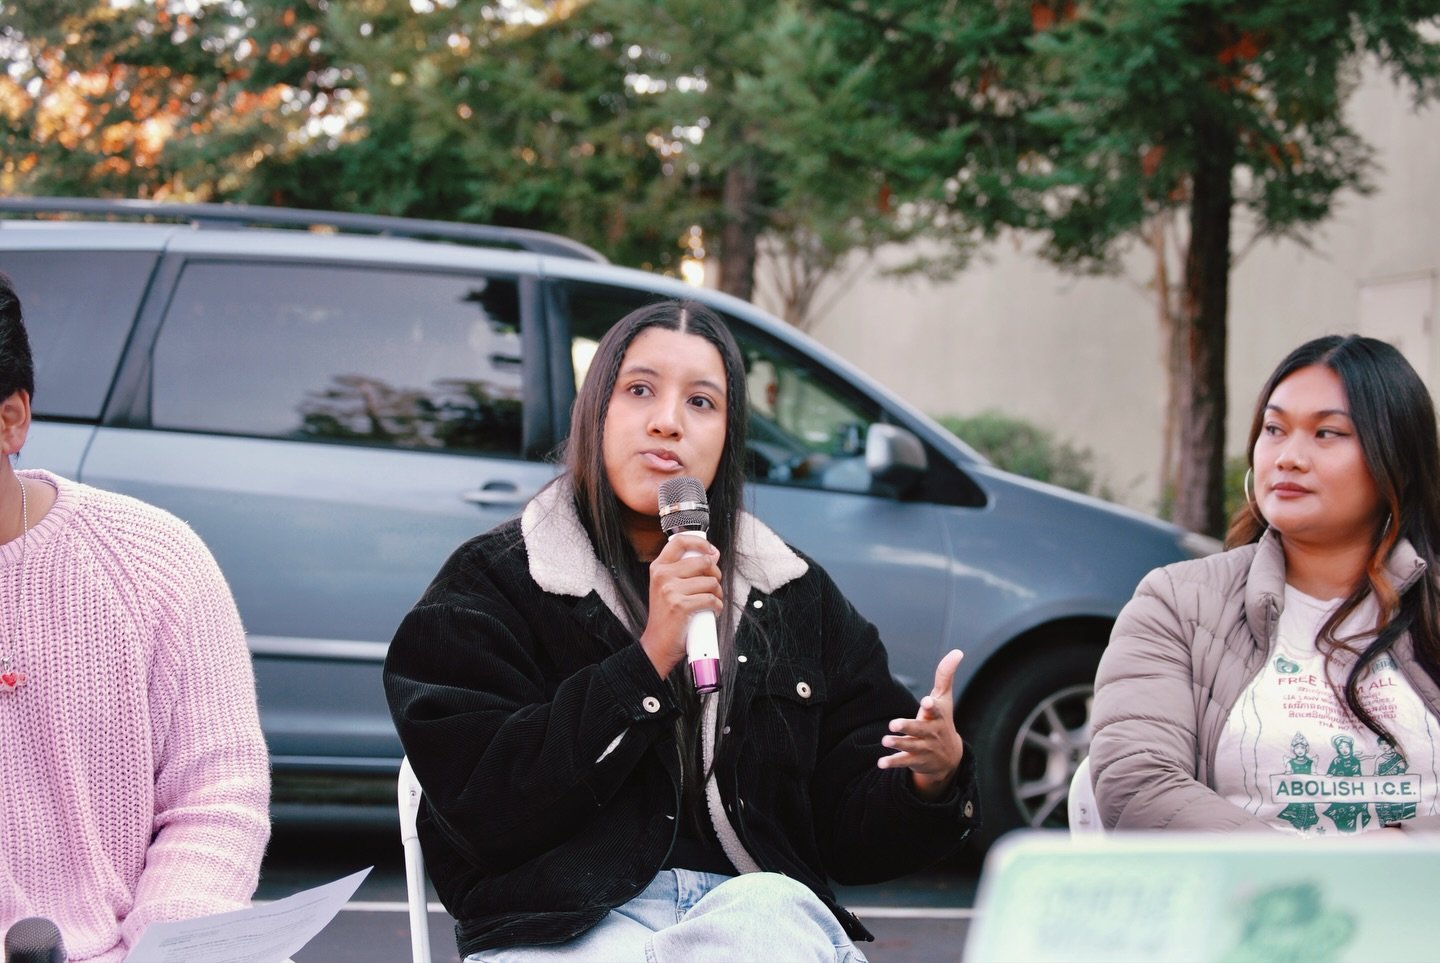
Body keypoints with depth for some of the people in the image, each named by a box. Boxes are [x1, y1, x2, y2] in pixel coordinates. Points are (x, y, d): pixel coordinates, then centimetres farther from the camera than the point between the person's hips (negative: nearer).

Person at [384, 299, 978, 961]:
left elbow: (844, 830, 12)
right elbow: (482, 810, -8)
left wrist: (933, 777, -11)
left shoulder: (795, 596, 17)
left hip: (759, 907, 4)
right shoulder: (492, 584, 6)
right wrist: (649, 662, -11)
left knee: (777, 909, -35)